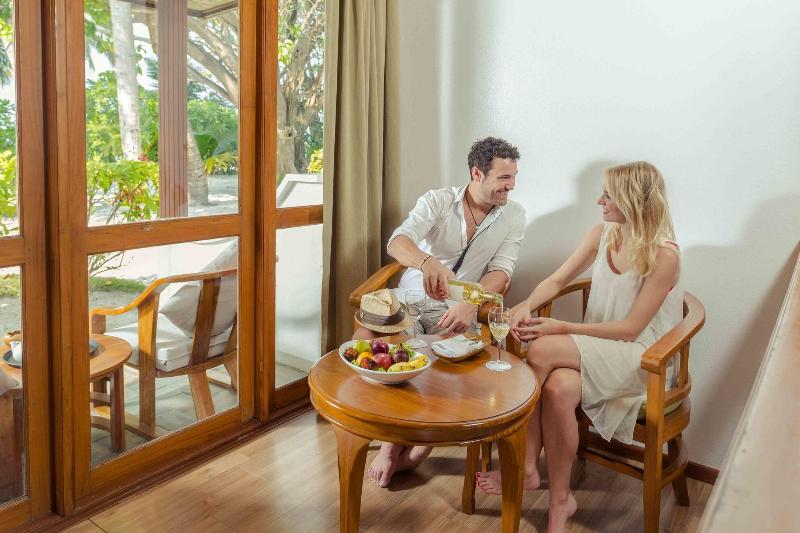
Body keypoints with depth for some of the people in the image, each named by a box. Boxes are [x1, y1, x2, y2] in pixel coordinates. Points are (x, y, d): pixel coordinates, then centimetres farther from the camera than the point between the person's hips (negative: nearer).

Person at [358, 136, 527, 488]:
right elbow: (397, 242, -21)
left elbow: (501, 269, -8)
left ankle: (413, 442, -3)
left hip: (456, 312, 0)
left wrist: (470, 304, -30)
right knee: (363, 340, -26)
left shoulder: (513, 215, 2)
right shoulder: (438, 200, -4)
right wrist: (427, 262, -46)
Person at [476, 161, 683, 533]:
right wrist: (527, 305, -16)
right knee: (558, 388, -31)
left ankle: (524, 469, -14)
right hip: (594, 347, 5)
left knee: (542, 350, -30)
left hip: (637, 357, -5)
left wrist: (562, 328, -22)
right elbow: (557, 280, 6)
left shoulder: (663, 255, -15)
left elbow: (630, 329, -17)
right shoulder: (603, 234, 4)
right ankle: (560, 501, -14)